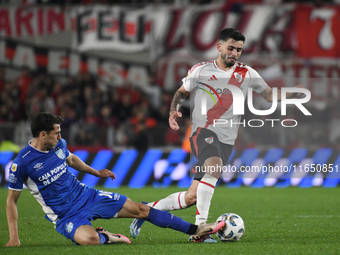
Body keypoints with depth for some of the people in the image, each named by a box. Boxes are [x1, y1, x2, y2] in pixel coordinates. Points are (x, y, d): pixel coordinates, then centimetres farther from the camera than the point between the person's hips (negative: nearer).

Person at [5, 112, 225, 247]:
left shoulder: (58, 144, -1)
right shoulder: (21, 163, -18)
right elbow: (12, 200, -9)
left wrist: (96, 172, 26)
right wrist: (14, 237, -12)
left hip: (87, 196, 6)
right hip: (66, 215, -6)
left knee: (141, 210, 1)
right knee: (89, 239, -39)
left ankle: (195, 230, 10)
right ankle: (106, 237, -2)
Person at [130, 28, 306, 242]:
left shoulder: (247, 74, 10)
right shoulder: (201, 70, 4)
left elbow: (270, 95, 17)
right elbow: (182, 92, 17)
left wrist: (293, 93, -1)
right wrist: (174, 111, -3)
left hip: (226, 141, 4)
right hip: (203, 131, -3)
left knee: (192, 197, -1)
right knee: (214, 167, -37)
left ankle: (148, 209, 20)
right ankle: (200, 227, -37)